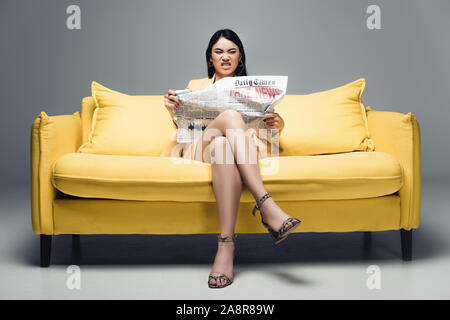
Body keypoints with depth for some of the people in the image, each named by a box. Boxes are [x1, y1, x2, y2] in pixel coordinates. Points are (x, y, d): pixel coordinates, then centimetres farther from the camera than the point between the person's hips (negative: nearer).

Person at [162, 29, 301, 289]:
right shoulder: (196, 86, 28)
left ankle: (226, 243, -51)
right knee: (230, 116, -36)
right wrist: (173, 111, -4)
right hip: (203, 147, 0)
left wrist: (278, 124, -8)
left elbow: (269, 128, 17)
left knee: (223, 144, -39)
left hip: (245, 148, 0)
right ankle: (267, 207, -49)